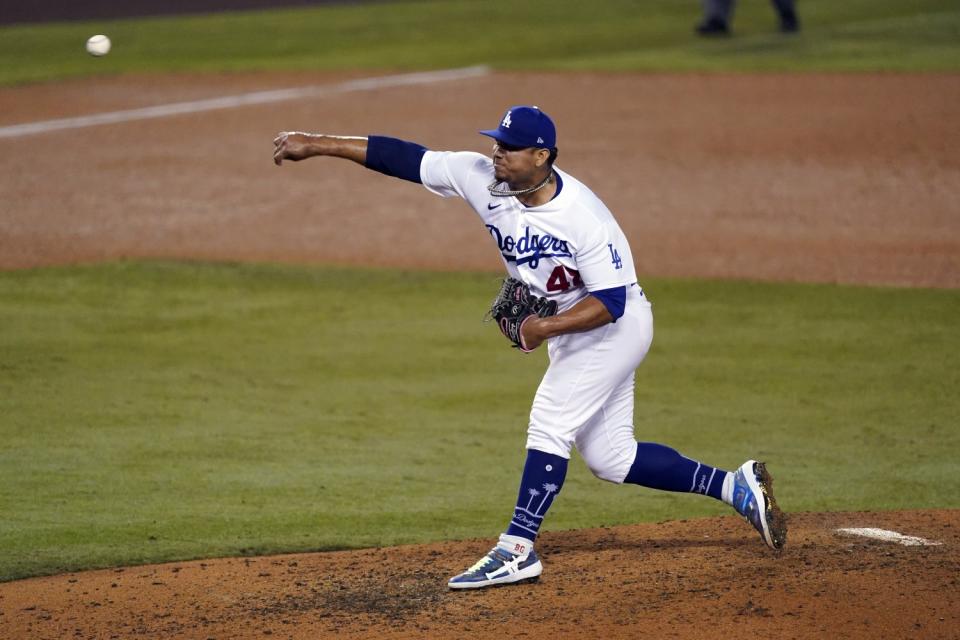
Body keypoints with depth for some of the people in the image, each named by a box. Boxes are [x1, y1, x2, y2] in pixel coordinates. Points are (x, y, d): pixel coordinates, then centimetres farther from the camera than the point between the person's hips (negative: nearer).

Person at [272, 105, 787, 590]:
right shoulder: (484, 179, -13)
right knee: (608, 456, 10)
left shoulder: (585, 218, -30)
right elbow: (401, 157, -13)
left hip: (616, 326, -8)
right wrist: (316, 145, -16)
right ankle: (735, 487, 21)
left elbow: (611, 301, -26)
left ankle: (517, 549, -12)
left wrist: (547, 327, -36)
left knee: (549, 423, -18)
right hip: (569, 332, 8)